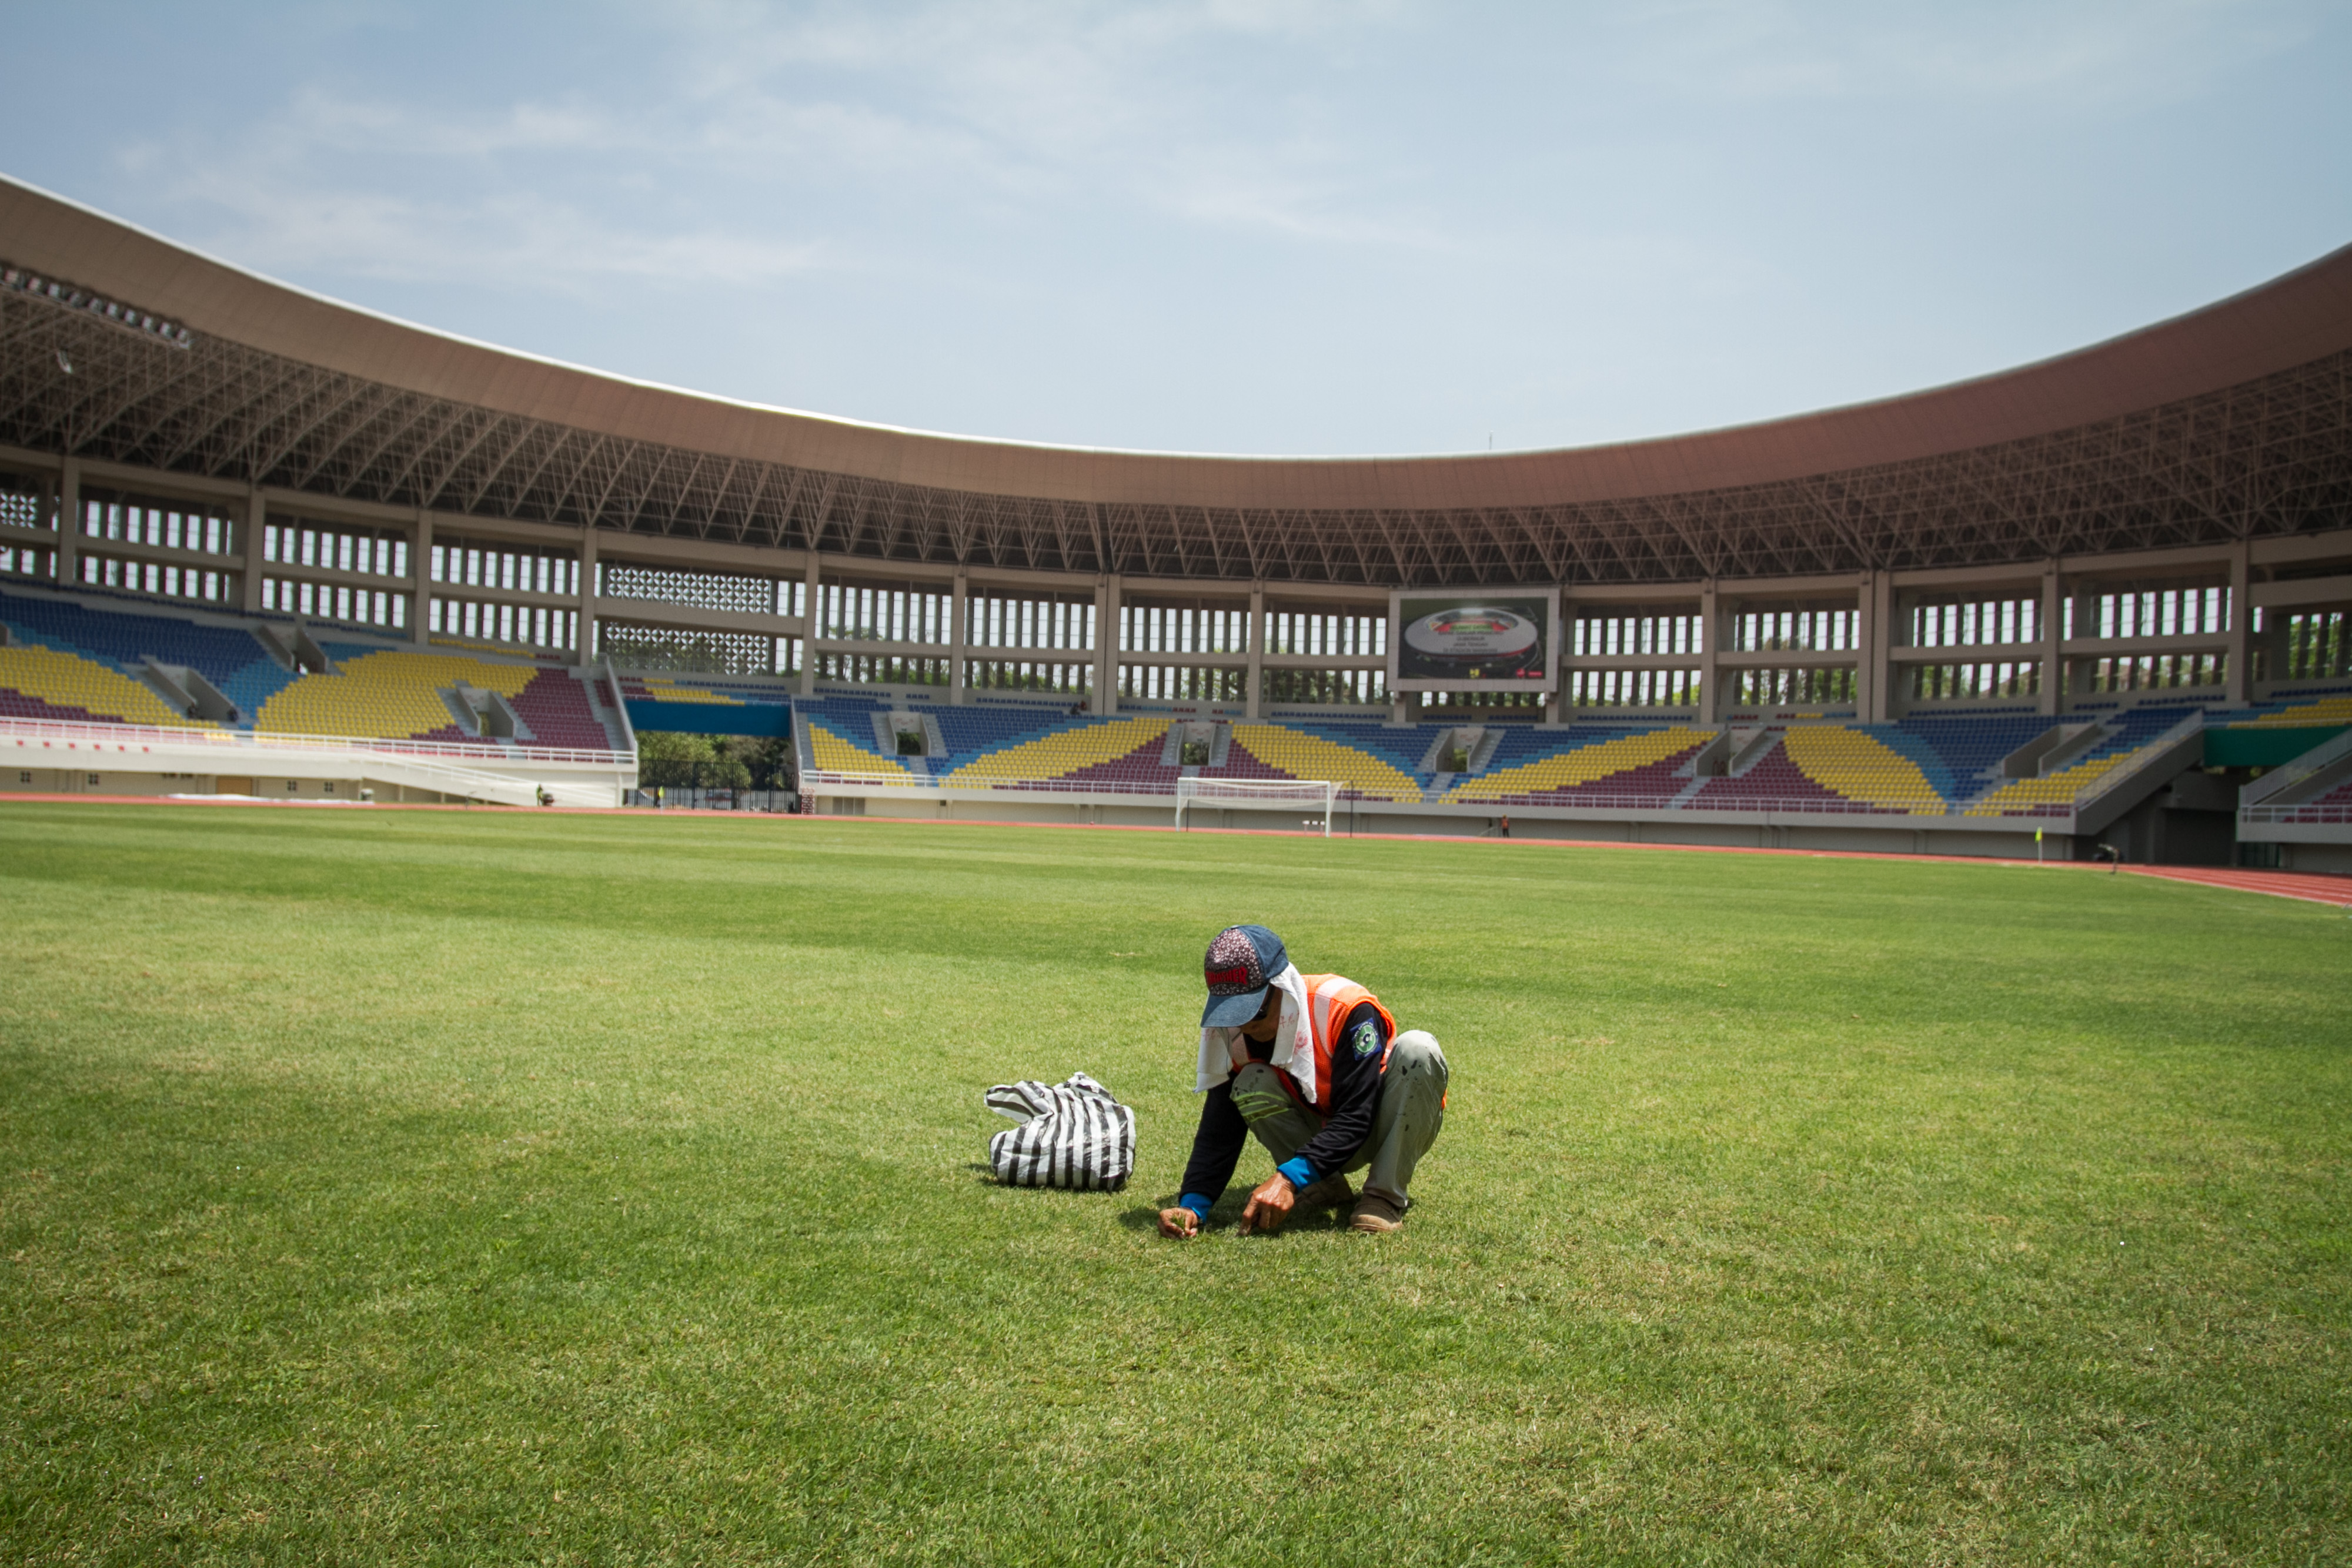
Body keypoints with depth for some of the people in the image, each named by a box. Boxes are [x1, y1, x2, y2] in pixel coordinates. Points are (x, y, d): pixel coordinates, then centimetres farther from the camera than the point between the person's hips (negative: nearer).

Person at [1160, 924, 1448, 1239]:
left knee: (1417, 1048, -33)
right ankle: (1326, 1189, -7)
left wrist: (1288, 1178, -42)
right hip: (1322, 1135, 4)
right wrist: (1193, 1204, -31)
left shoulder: (1346, 1008, -31)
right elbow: (1219, 1131, -15)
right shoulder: (1233, 1035, -15)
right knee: (1252, 1087, -25)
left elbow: (1355, 1119, -33)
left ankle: (1385, 1196, -21)